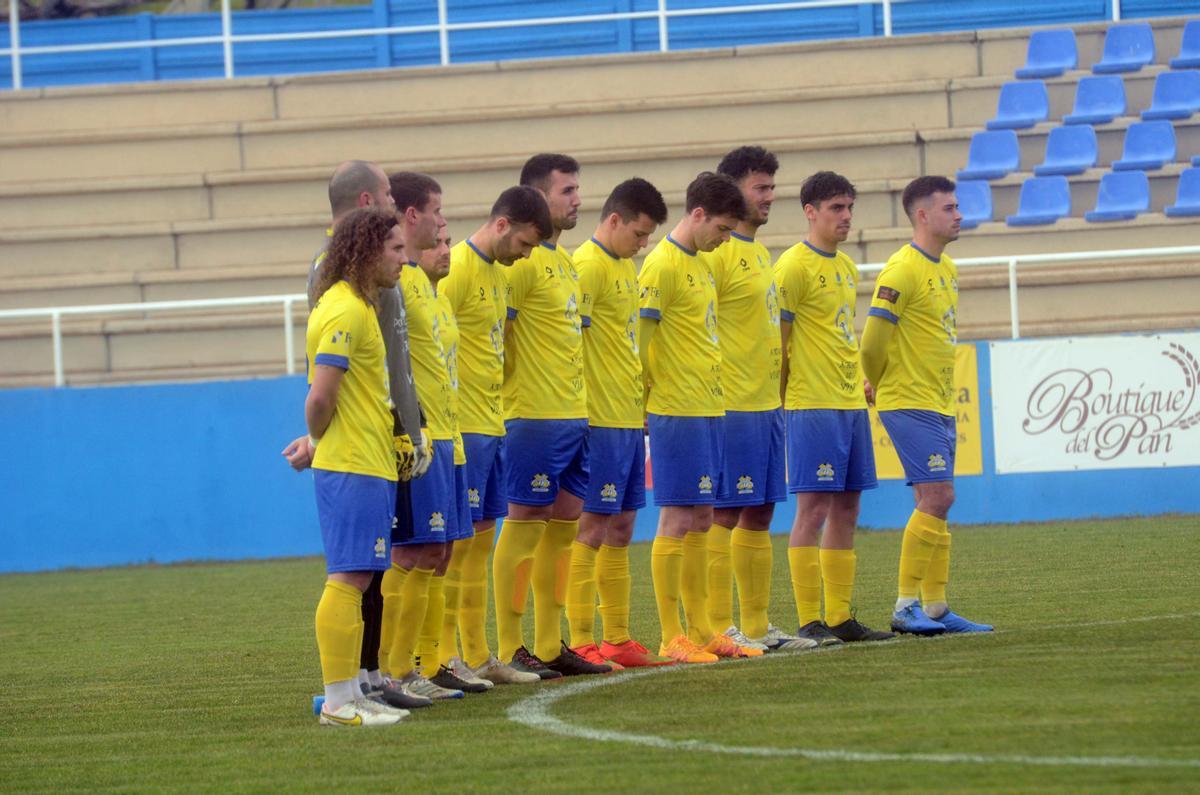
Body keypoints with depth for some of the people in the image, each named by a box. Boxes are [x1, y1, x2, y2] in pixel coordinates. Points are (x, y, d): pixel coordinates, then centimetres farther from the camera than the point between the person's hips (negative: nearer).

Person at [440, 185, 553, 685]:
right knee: (459, 541, -7)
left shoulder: (498, 273, 15)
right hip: (463, 427, -9)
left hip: (491, 425, 9)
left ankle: (478, 657, 16)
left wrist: (497, 413, 17)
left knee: (482, 536, 11)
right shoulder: (458, 269, -14)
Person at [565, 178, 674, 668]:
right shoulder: (589, 265, -13)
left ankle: (618, 639, 16)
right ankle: (581, 642, -5)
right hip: (600, 422, -9)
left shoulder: (626, 267, 16)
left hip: (630, 420, 9)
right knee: (592, 529, -7)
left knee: (621, 528, 11)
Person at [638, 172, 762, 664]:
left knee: (701, 521, 11)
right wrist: (650, 401, -10)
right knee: (677, 521, -7)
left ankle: (700, 630, 15)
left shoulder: (700, 266, 17)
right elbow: (639, 342, -15)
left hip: (709, 410, 9)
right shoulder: (663, 265, -12)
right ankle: (671, 638, -4)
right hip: (677, 414, -9)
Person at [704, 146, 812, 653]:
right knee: (724, 516, -6)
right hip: (732, 407, -9)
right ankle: (720, 628, -5)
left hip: (768, 404, 9)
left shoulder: (759, 254, 18)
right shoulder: (717, 253, -12)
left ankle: (756, 627, 16)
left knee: (759, 515, 11)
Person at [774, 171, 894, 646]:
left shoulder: (845, 267, 16)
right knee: (814, 509, -9)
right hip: (813, 406, -8)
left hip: (850, 403, 8)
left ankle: (840, 618, 12)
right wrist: (783, 399, -11)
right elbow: (777, 339, -10)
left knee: (846, 510, 8)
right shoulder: (795, 266, -10)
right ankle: (808, 622, -8)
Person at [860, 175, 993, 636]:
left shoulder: (945, 268, 14)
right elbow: (873, 340, -15)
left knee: (935, 503, 9)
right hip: (910, 404, -9)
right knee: (937, 498, -13)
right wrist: (882, 388, 1)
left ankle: (936, 607, 12)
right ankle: (906, 606, -10)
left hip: (939, 405, 9)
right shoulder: (903, 270, -16)